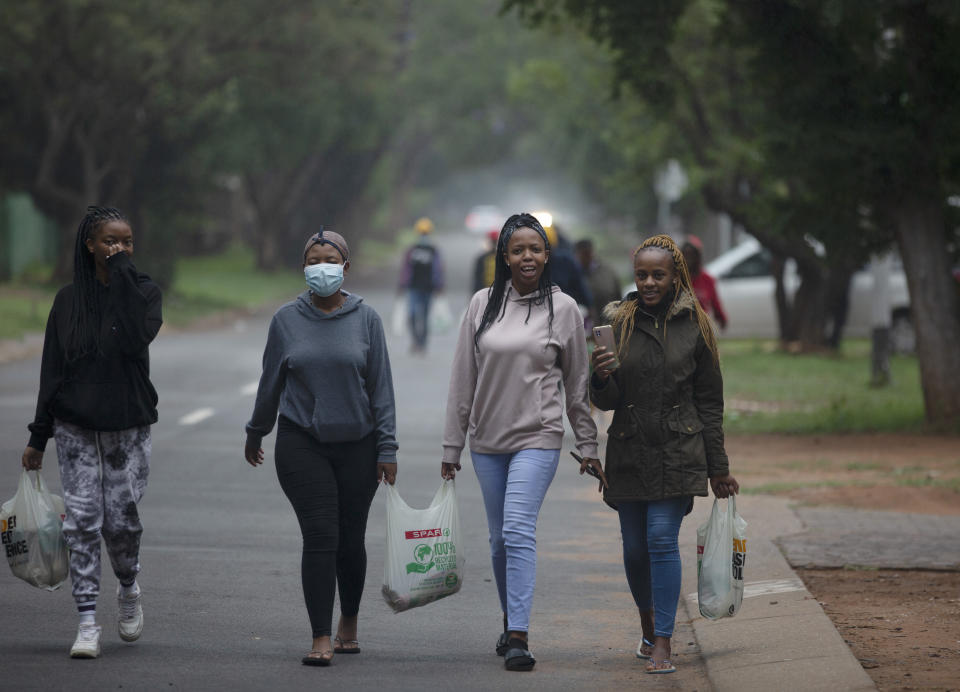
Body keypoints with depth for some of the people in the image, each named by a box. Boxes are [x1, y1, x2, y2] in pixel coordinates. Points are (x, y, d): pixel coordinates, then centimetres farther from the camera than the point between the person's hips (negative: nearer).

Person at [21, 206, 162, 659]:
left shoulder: (143, 291, 0)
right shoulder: (69, 300, 4)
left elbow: (137, 338, -22)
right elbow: (52, 371, 6)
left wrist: (122, 273, -18)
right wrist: (38, 437, 5)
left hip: (128, 428, -1)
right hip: (76, 429, 1)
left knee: (120, 519, -4)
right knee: (82, 522, -5)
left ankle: (129, 589, 27)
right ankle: (87, 623, -3)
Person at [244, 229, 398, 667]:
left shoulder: (365, 319, 1)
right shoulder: (287, 320, 2)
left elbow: (381, 387, 1)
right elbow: (271, 382, 11)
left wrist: (387, 449, -2)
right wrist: (256, 432, 18)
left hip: (357, 445, 1)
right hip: (302, 444, -1)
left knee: (351, 539, 7)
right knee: (319, 537, -9)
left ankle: (349, 622, 30)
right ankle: (321, 639, -7)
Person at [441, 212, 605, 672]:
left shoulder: (562, 308, -1)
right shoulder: (483, 304, 3)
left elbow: (576, 384, 5)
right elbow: (463, 379, 7)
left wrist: (588, 446, 6)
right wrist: (452, 445, 7)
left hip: (537, 438, -3)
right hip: (488, 441, 3)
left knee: (518, 530, -17)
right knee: (499, 538, 11)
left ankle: (519, 637, -20)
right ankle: (510, 621, 28)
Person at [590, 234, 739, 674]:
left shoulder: (694, 325, 1)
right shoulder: (618, 321, 2)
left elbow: (709, 401, 6)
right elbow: (606, 401, 1)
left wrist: (718, 467, 6)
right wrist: (601, 378, -22)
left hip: (679, 451, -2)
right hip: (629, 452, 2)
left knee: (662, 538, -14)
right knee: (635, 548, 7)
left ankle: (662, 646, -12)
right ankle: (649, 628, 32)